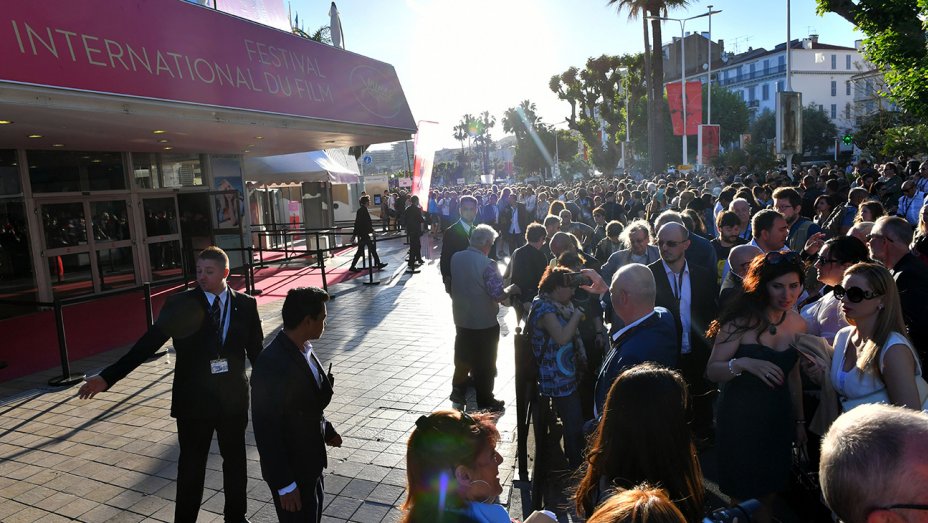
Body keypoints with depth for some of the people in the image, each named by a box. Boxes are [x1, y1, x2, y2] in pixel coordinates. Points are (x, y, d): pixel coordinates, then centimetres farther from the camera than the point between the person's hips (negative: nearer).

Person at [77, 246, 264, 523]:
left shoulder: (246, 304, -4)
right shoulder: (180, 304, -8)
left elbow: (256, 352, 3)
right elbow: (148, 343, -12)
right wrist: (107, 377, -19)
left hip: (233, 398, 2)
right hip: (193, 400, -1)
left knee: (235, 461, 18)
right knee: (191, 468, 12)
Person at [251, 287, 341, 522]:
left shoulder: (304, 350, -2)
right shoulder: (271, 364, -28)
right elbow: (267, 431, -24)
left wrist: (327, 430, 1)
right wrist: (284, 484, -20)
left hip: (311, 463, 8)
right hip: (291, 470, -8)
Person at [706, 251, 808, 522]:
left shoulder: (798, 324, 1)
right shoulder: (742, 320, -16)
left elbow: (793, 374, 14)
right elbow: (712, 371, -18)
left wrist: (800, 421, 20)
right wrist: (743, 364, -36)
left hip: (779, 420, 5)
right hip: (739, 419, -5)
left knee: (768, 498, 16)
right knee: (742, 498, 7)